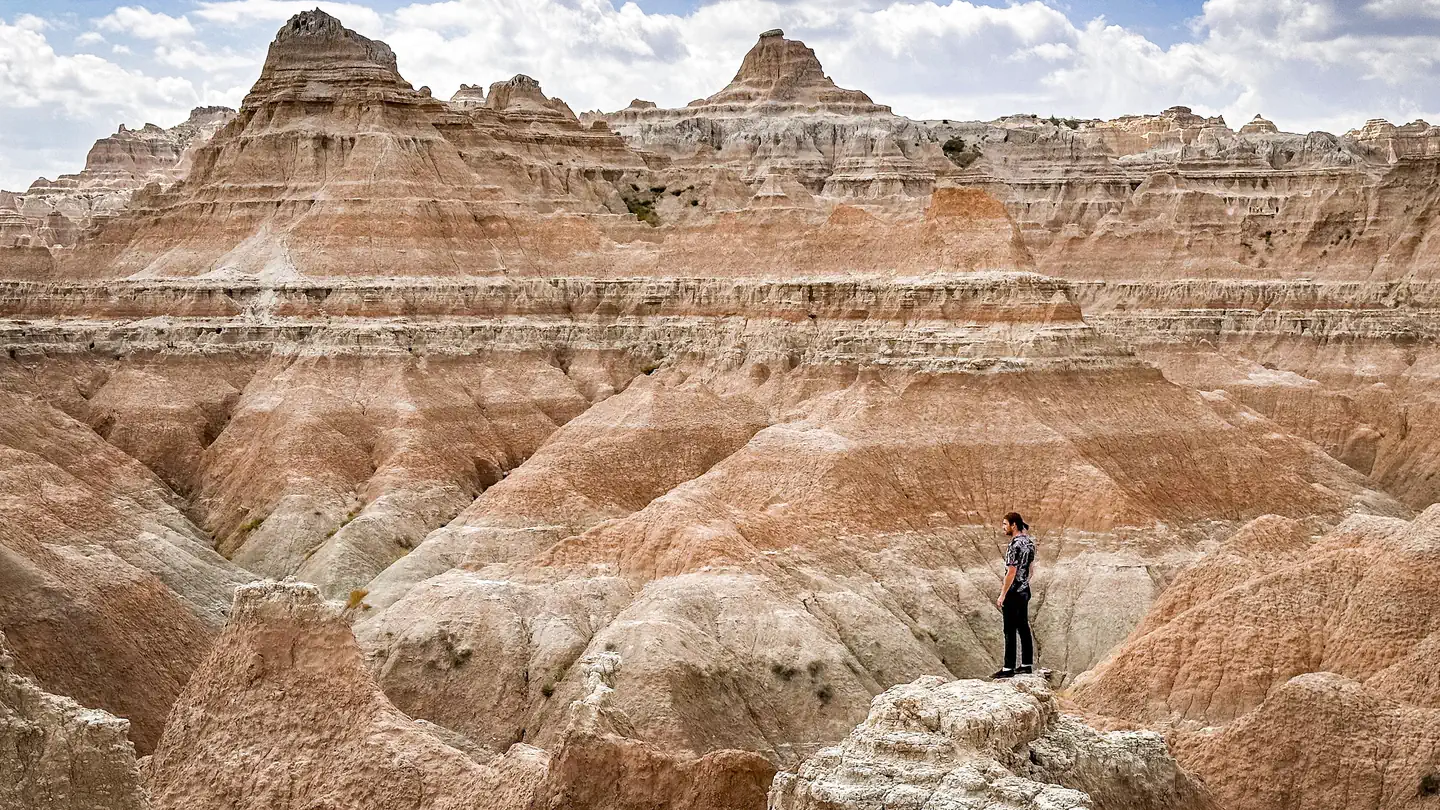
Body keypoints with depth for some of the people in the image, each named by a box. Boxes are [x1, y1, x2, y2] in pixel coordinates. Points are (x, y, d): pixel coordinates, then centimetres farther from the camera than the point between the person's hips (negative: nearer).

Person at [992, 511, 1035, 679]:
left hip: (1013, 594, -9)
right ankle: (1027, 664, 19)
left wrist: (1002, 595, -18)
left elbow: (1011, 573, -22)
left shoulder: (1015, 546, -21)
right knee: (1023, 627, 14)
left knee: (1010, 631, -4)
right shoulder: (1029, 542, 7)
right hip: (1025, 591, 9)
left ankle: (1008, 668, -1)